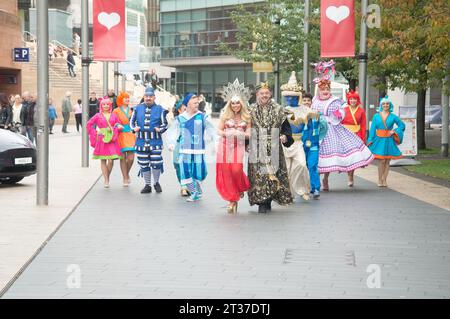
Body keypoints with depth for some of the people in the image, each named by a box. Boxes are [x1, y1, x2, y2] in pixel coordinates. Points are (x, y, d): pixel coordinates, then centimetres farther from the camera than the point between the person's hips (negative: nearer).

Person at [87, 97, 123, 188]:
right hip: (101, 140, -1)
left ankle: (107, 176, 15)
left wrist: (113, 130, -5)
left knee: (111, 160, -8)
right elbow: (89, 124, 6)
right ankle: (106, 180, 5)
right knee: (103, 160, 0)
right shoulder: (98, 116, 4)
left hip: (112, 140, 1)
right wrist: (96, 133, 0)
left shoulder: (114, 116, 8)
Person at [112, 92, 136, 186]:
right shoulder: (116, 111, 2)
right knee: (123, 158, -1)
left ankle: (127, 173, 22)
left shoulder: (131, 110, 12)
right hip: (121, 135, -2)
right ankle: (125, 178, 9)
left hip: (131, 135, 2)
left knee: (131, 158, -6)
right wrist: (118, 125, -17)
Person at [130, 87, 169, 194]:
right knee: (143, 164, 7)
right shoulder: (137, 108, 8)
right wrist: (134, 128, -5)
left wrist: (160, 129, -13)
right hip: (141, 141, 2)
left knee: (156, 163, -4)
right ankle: (147, 185, 21)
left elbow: (165, 124, 7)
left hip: (156, 141, -2)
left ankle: (156, 183, 19)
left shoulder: (160, 109, 3)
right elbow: (132, 121, 16)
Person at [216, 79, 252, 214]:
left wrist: (241, 134, -13)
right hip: (225, 146, 1)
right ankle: (232, 198, 6)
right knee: (226, 171, -4)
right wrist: (226, 134, -12)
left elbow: (249, 134, 7)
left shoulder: (246, 117, 6)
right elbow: (219, 130, 8)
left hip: (238, 146, -1)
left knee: (237, 170, -15)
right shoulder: (225, 115, 7)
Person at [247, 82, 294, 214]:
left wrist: (285, 136, -12)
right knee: (258, 174, -5)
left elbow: (285, 126, 7)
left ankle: (266, 203, 4)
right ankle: (262, 203, 0)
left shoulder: (278, 110, 5)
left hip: (273, 149, 0)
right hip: (257, 149, 0)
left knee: (273, 172, -4)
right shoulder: (251, 110, 7)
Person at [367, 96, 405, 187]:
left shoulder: (393, 117, 4)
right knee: (382, 161, -7)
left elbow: (402, 125, 12)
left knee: (387, 161, 5)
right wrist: (370, 140, -5)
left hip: (389, 141, 2)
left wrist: (394, 131, -2)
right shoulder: (376, 116, 4)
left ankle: (384, 180, 14)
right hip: (379, 140, -1)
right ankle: (380, 180, 3)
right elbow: (372, 128, 3)